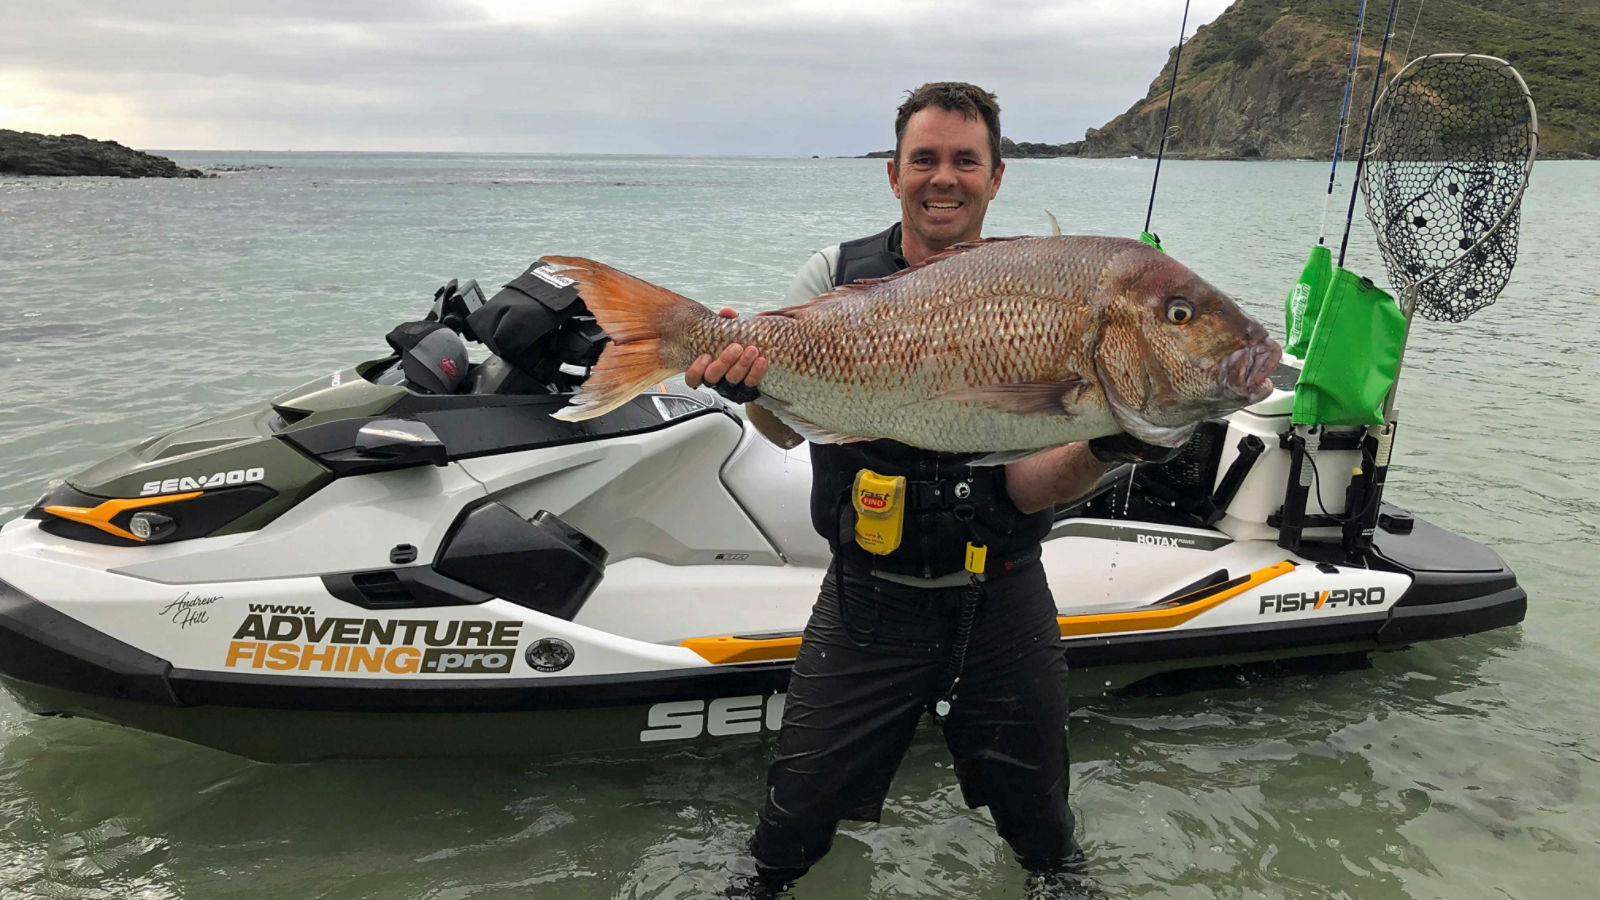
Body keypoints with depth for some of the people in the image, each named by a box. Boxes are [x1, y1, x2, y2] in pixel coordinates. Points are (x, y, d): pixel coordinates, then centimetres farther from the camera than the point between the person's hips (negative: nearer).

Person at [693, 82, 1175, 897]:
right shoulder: (837, 275, -3)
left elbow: (1027, 489, -10)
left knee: (1034, 810, 18)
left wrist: (1099, 449, -30)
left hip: (1001, 603, 1)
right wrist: (751, 383, -36)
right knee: (800, 809, 9)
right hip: (869, 598, 0)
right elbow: (787, 426, -14)